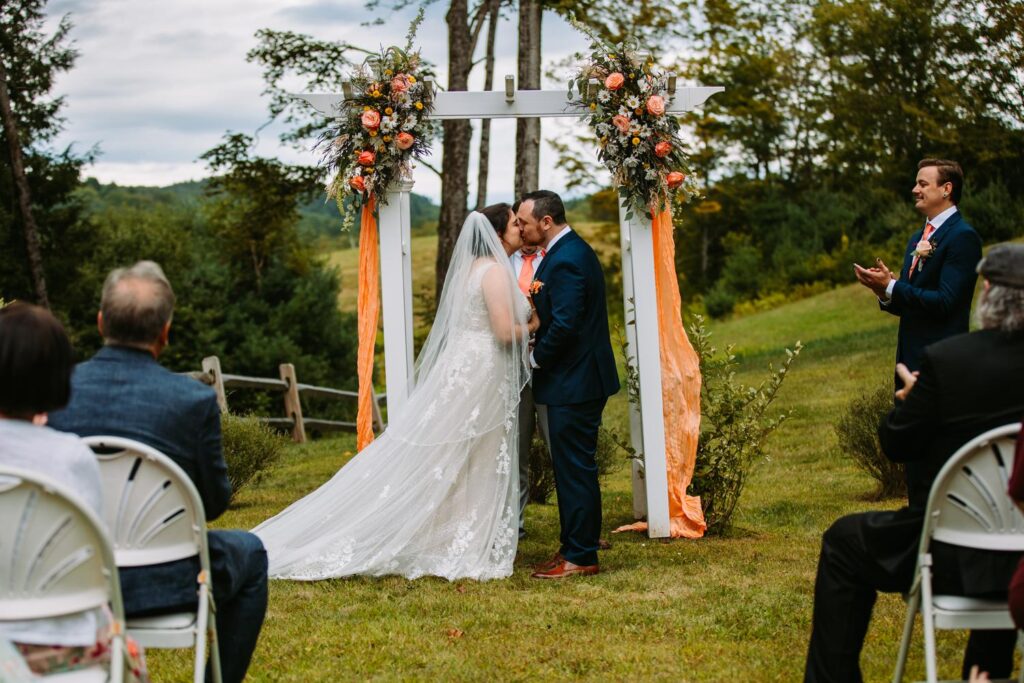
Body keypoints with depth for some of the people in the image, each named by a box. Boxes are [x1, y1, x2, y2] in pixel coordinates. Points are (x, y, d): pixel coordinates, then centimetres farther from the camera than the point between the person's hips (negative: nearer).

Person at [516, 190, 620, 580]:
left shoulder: (565, 261, -20)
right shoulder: (573, 250, 13)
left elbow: (564, 325, -26)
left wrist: (536, 357, -12)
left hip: (573, 383, -11)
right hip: (579, 377, 11)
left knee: (574, 470, -4)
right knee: (575, 468, 17)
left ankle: (579, 557, 3)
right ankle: (579, 544, 27)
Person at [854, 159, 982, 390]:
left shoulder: (963, 237, -12)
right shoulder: (917, 238, 16)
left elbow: (945, 302, -21)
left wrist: (891, 287, -19)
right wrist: (885, 294, -3)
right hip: (909, 359, 9)